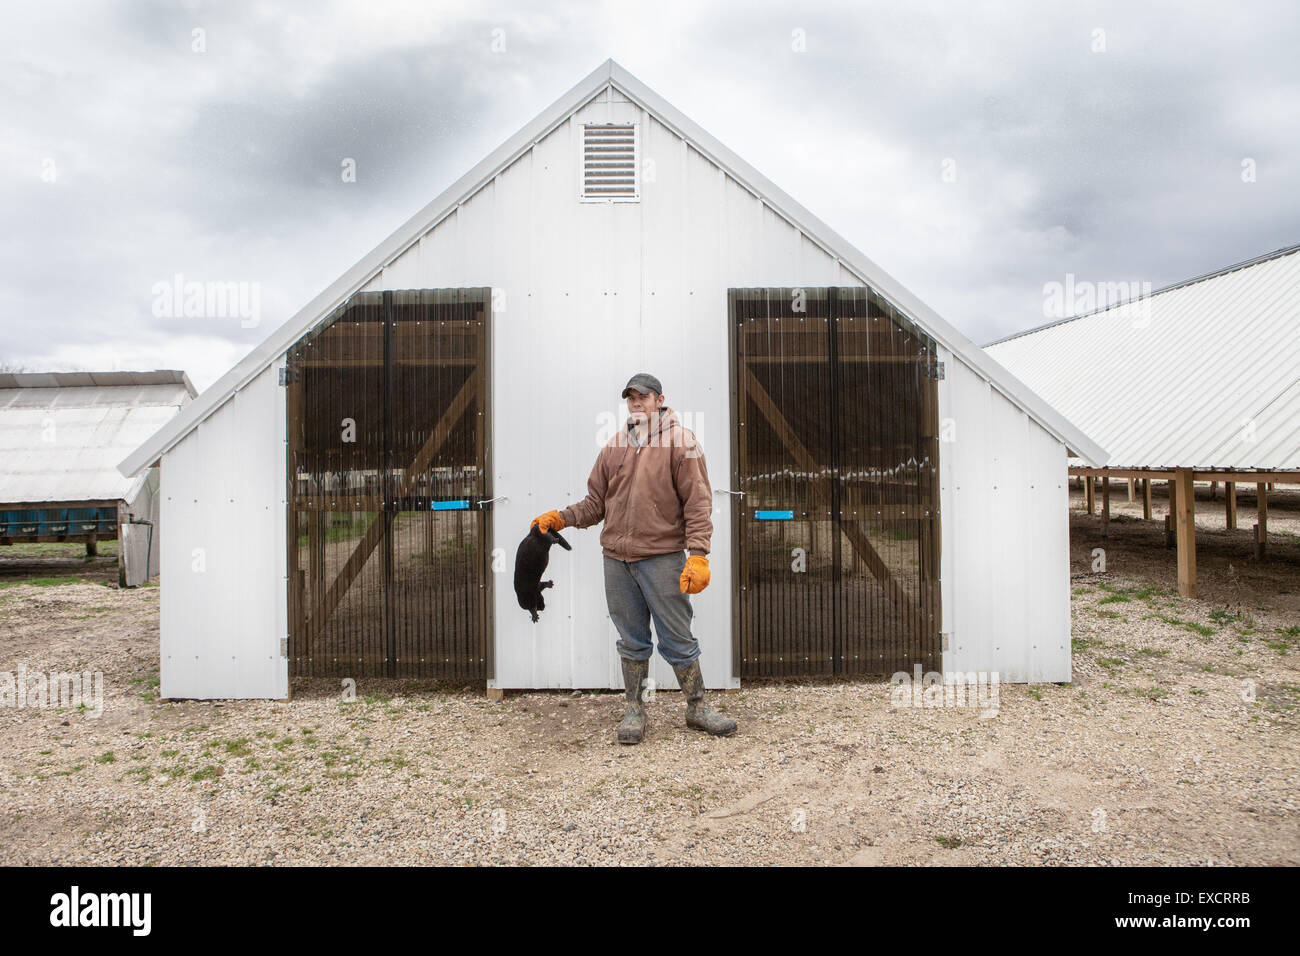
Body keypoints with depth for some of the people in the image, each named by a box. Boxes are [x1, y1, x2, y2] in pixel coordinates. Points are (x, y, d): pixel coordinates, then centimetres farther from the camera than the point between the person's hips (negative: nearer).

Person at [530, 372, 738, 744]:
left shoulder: (680, 441, 0)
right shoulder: (614, 446, 13)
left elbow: (698, 502, -6)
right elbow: (596, 502, 17)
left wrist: (697, 554, -15)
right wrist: (561, 517, 1)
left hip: (663, 558, -4)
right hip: (617, 559, 4)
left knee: (678, 640, 3)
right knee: (632, 641, 11)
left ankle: (697, 706, 20)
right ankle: (635, 710, 23)